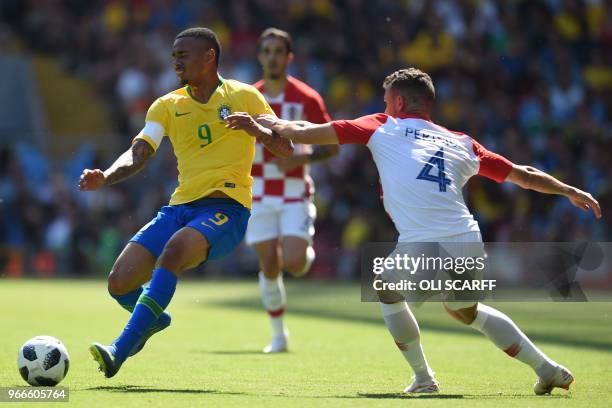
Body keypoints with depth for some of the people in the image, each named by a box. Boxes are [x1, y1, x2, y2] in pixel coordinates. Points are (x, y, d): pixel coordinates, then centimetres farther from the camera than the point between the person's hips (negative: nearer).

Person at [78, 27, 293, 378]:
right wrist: (105, 178, -17)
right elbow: (138, 154, 3)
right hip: (180, 206, 5)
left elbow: (286, 148, 2)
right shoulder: (168, 106, 14)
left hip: (226, 208, -5)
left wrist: (256, 129, -19)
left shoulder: (243, 96, 4)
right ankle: (154, 319, 29)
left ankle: (120, 350, -39)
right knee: (120, 283, -10)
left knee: (174, 250, -36)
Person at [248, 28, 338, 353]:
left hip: (295, 194, -2)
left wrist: (301, 159, -17)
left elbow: (332, 145, -1)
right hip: (260, 194, 3)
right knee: (269, 267, -1)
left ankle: (307, 252, 22)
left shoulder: (306, 99, -5)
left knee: (293, 263, -16)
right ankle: (278, 335, 13)